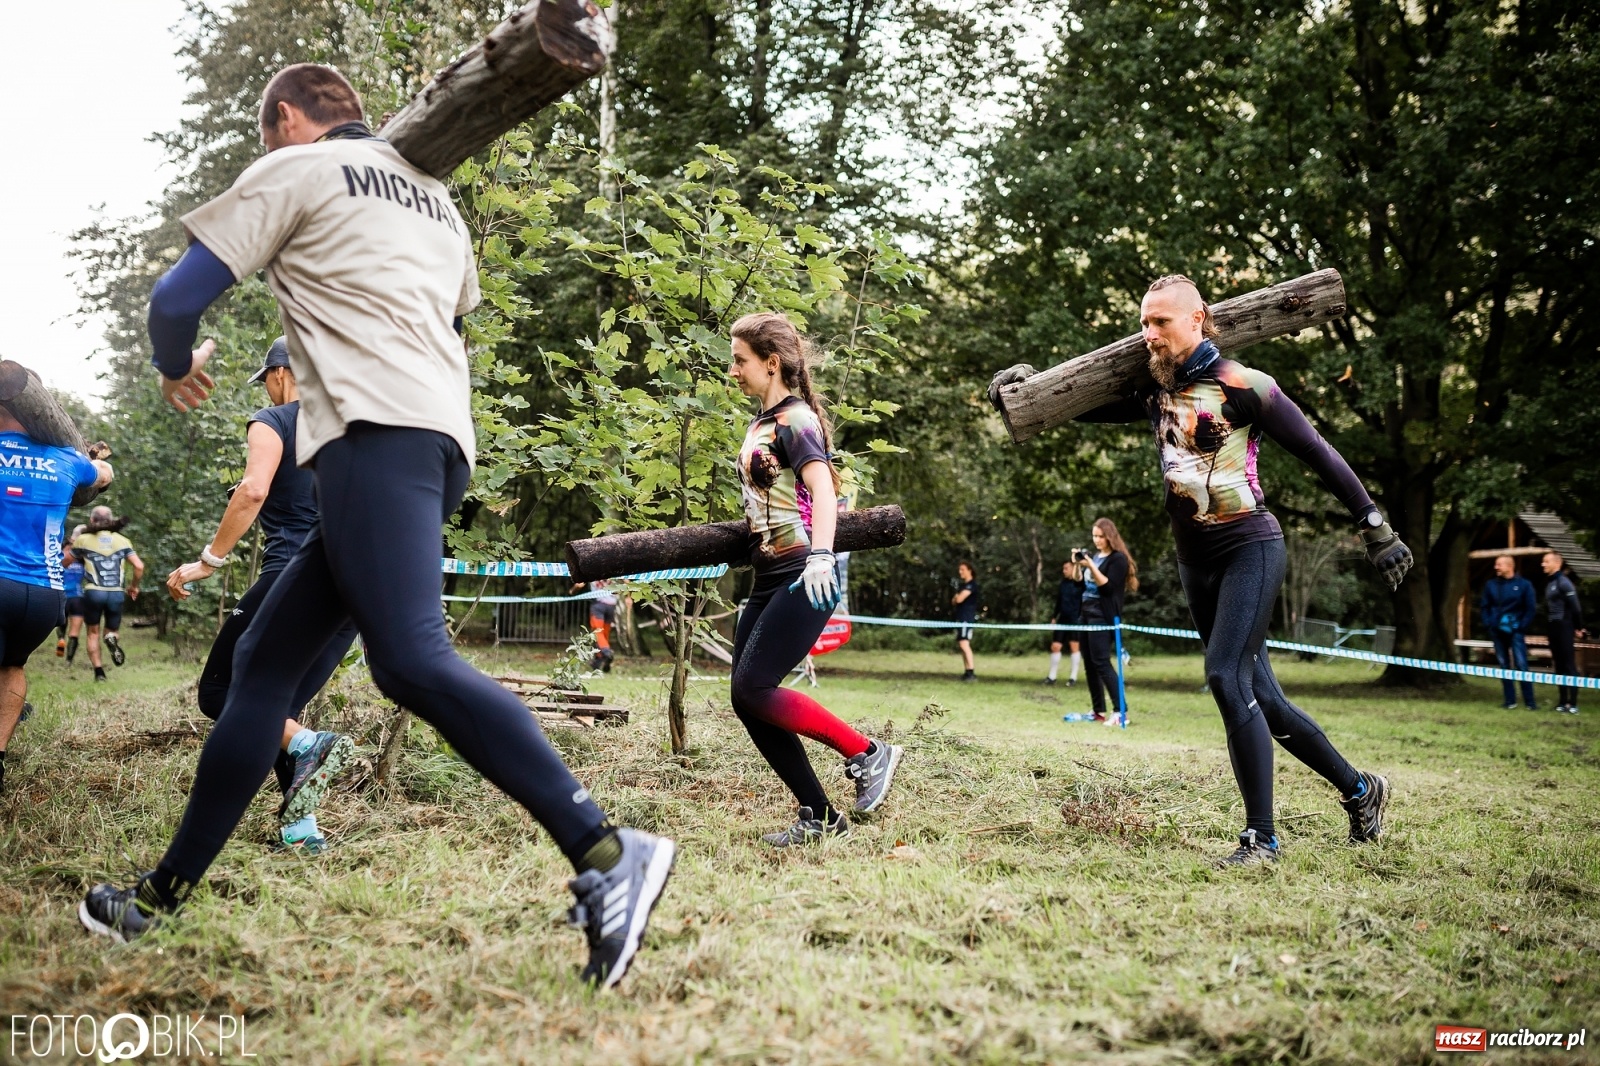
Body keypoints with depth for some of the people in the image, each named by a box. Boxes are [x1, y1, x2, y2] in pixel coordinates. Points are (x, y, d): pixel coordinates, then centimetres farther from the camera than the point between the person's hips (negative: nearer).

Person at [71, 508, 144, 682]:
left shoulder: (83, 539, 3)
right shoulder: (122, 541, 7)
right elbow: (139, 566, -1)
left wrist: (73, 545, 32)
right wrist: (134, 586, 14)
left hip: (93, 592, -1)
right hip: (116, 594, 1)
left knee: (93, 633, 16)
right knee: (112, 630, 18)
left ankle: (99, 672, 4)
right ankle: (112, 638, -19)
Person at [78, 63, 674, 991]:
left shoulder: (294, 170, 8)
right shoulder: (434, 196, 29)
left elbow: (177, 298, 5)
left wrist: (178, 369, 26)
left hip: (375, 433, -8)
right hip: (445, 440, 9)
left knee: (412, 661, -22)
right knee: (265, 664, 11)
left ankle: (607, 856, -32)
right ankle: (165, 894, 16)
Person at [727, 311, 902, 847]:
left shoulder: (795, 419, -10)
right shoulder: (760, 424, 16)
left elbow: (823, 487, -24)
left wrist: (821, 556, -38)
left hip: (803, 578, -9)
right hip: (770, 580, 9)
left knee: (753, 688, -15)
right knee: (746, 699, 3)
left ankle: (867, 753, -1)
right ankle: (818, 816, 10)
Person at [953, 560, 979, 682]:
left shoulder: (971, 584, -9)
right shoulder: (962, 585, 20)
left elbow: (959, 599, -17)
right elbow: (954, 600, 18)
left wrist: (958, 597, 5)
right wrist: (957, 598, -3)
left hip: (967, 617, -10)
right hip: (960, 617, 10)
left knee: (964, 643, -21)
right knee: (961, 645, 8)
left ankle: (972, 673, -26)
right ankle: (967, 672, 11)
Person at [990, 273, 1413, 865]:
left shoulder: (1243, 386, -9)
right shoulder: (1155, 392, 9)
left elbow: (1318, 455, -6)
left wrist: (1376, 530, -4)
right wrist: (1030, 384, -4)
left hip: (1250, 549, -7)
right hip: (1195, 561, 7)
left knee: (1226, 678, -20)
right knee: (1259, 697, 9)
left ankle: (1261, 838, -12)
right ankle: (1359, 789, 27)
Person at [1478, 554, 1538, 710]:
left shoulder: (1524, 584, -2)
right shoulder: (1490, 584, 7)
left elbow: (1531, 608, -1)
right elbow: (1484, 606, 12)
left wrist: (1523, 627, -8)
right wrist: (1488, 624, 1)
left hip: (1515, 631, -4)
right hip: (1497, 631, 4)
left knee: (1521, 665, -9)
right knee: (1504, 666, 7)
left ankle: (1530, 701, -5)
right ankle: (1510, 701, 12)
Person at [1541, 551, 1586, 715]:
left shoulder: (1563, 582, -13)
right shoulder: (1549, 583, 14)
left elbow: (1575, 606, -15)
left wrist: (1579, 628, -11)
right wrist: (1550, 625, 13)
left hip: (1564, 627, -9)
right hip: (1553, 628, 9)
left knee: (1569, 665, -6)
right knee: (1559, 665, 11)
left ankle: (1573, 704, -5)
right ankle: (1563, 701, 16)